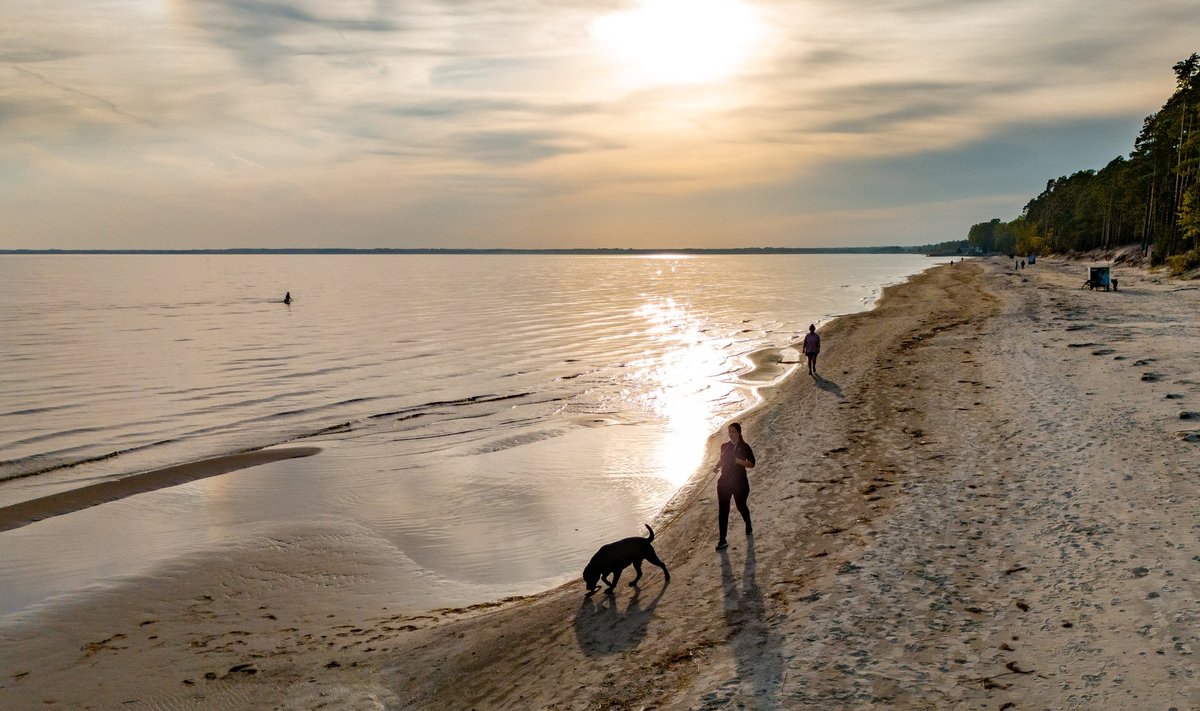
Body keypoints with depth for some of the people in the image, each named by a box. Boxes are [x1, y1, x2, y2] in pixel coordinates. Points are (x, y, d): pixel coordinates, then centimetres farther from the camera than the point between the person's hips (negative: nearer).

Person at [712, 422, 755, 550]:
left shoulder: (744, 447, -7)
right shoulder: (724, 446, 6)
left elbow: (751, 464, -7)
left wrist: (739, 461, -22)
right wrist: (717, 466, 0)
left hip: (739, 482, -3)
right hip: (724, 481, 3)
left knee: (741, 506, 14)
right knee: (722, 510, -3)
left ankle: (749, 527, 46)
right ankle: (722, 540, -2)